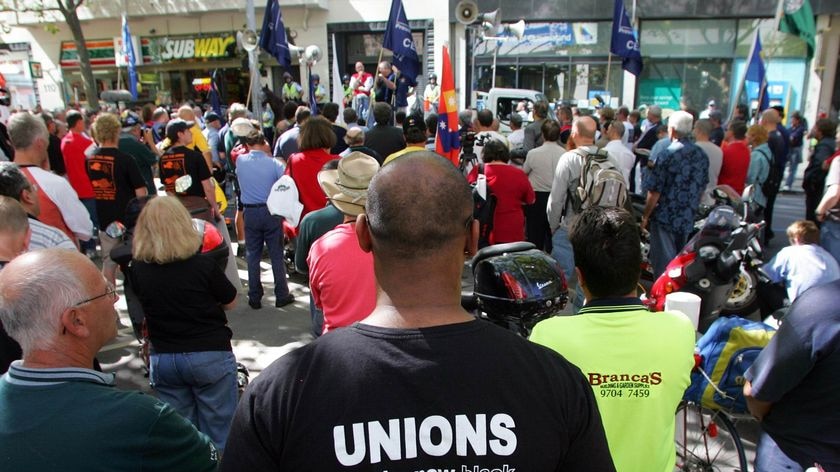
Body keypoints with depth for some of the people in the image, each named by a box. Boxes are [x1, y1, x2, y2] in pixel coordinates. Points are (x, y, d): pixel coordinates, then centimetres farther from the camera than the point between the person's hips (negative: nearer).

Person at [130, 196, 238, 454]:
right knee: (218, 434, 9)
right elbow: (230, 302, -2)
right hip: (210, 356, -3)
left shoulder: (137, 269, -7)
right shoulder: (203, 264, -17)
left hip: (162, 359, 4)